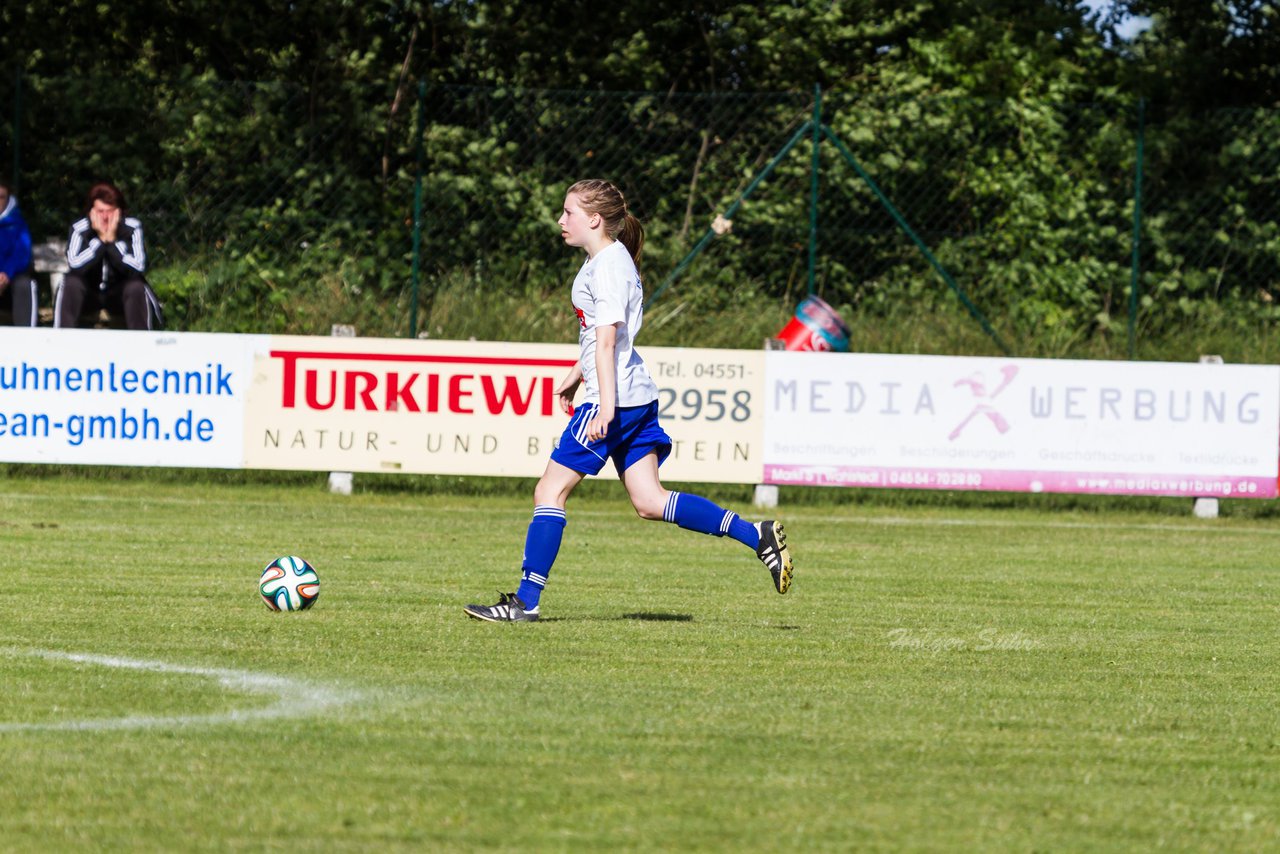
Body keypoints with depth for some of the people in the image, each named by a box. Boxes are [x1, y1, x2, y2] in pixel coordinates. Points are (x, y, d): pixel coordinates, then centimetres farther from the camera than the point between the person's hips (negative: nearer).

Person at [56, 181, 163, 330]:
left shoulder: (132, 228, -14)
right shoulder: (79, 229, -14)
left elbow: (137, 268, -25)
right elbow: (75, 266, -29)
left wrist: (112, 240, -30)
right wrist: (100, 239, -30)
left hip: (119, 292, 0)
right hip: (89, 292, 0)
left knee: (136, 287, -30)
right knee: (71, 283, -29)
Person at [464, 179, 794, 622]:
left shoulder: (607, 266, -13)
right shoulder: (602, 260, 17)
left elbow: (606, 339, -20)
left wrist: (606, 405, -25)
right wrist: (573, 379, 37)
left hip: (616, 398, -10)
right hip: (637, 400, 10)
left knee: (550, 490, -5)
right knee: (649, 502, 6)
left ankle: (526, 600, -3)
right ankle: (757, 535, 2)